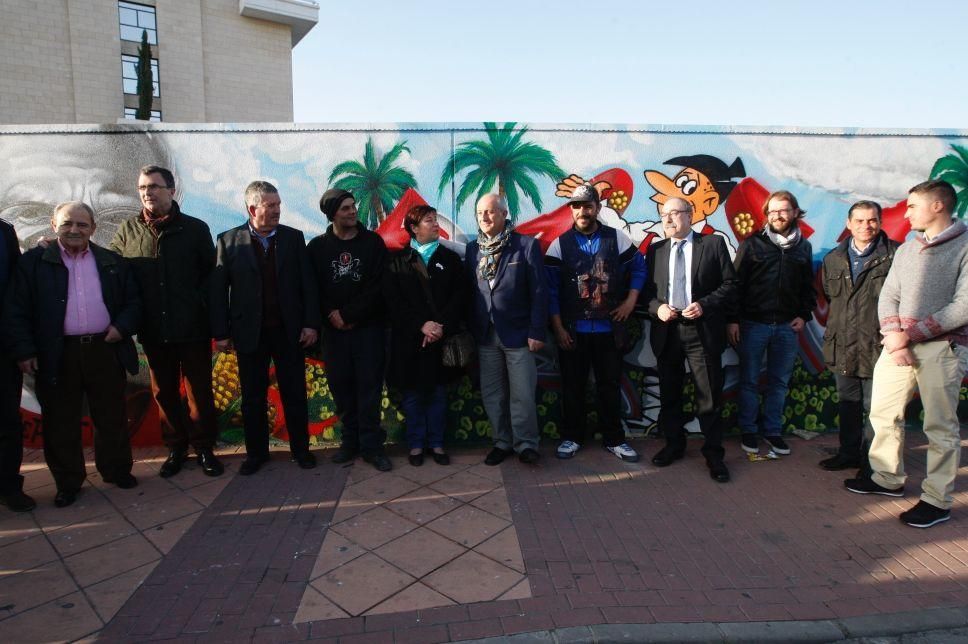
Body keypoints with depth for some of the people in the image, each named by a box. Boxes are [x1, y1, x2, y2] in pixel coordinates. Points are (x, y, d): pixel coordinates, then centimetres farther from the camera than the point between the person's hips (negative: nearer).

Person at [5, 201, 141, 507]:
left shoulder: (113, 262, 8)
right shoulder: (34, 262, 2)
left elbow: (133, 301, 11)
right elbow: (16, 311, -1)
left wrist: (121, 326, -6)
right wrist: (24, 351, -8)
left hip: (105, 351, 1)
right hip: (57, 356, -1)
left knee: (112, 418, 10)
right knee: (60, 423, 8)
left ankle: (117, 470, 27)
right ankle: (68, 482, 23)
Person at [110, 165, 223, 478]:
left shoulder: (195, 228, 0)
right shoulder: (127, 230, 5)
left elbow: (212, 273, 0)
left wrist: (200, 303, -8)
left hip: (193, 327, -2)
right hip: (153, 330, 2)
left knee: (200, 391, 5)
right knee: (164, 392, 12)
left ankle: (204, 447, 19)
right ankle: (175, 447, 26)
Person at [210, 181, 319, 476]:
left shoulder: (294, 237, 2)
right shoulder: (229, 240, -1)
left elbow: (307, 284, 1)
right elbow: (218, 289, -2)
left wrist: (311, 324, -5)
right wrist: (221, 333, -5)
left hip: (289, 330, 1)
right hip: (249, 332, 0)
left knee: (295, 393, 9)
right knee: (253, 397, 11)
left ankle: (300, 449, 23)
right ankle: (256, 452, 26)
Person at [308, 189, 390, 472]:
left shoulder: (373, 242, 1)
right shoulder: (318, 246, 6)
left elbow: (378, 286, -6)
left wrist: (348, 314, -10)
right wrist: (331, 316, -10)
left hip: (368, 327, -1)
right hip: (334, 330, 2)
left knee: (369, 387, 0)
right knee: (341, 386, 7)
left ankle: (371, 445, 8)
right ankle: (350, 440, 21)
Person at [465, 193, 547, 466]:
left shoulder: (527, 245, -6)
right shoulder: (472, 249, 7)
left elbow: (539, 291, -8)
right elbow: (469, 290, 8)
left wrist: (537, 331, -12)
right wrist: (469, 330, 4)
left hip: (518, 333, -4)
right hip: (485, 335, 4)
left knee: (522, 395, 2)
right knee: (492, 394, 12)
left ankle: (526, 444, 19)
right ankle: (502, 442, 27)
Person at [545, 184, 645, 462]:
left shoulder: (617, 238, 1)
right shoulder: (560, 244, -2)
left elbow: (639, 267, 12)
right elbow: (551, 289, -3)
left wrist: (630, 301, 1)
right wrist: (558, 328, -6)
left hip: (609, 328, 1)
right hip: (572, 330, 0)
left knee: (609, 385, 10)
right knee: (572, 386, 10)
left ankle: (614, 439, 24)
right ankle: (572, 437, 25)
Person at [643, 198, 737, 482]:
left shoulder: (714, 244, 1)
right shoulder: (655, 250, 10)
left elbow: (730, 285, -2)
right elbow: (646, 290, 11)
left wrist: (704, 304, -15)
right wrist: (656, 307, -8)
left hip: (703, 331, -3)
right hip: (667, 331, 3)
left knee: (710, 397, 3)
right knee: (669, 395, 13)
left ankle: (714, 454, 17)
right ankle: (674, 444, 30)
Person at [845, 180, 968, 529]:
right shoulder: (906, 249, 14)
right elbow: (888, 297, 10)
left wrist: (911, 334, -14)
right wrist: (894, 335, -7)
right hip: (899, 346, 6)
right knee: (883, 414, 11)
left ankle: (937, 500, 13)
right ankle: (888, 479, 27)